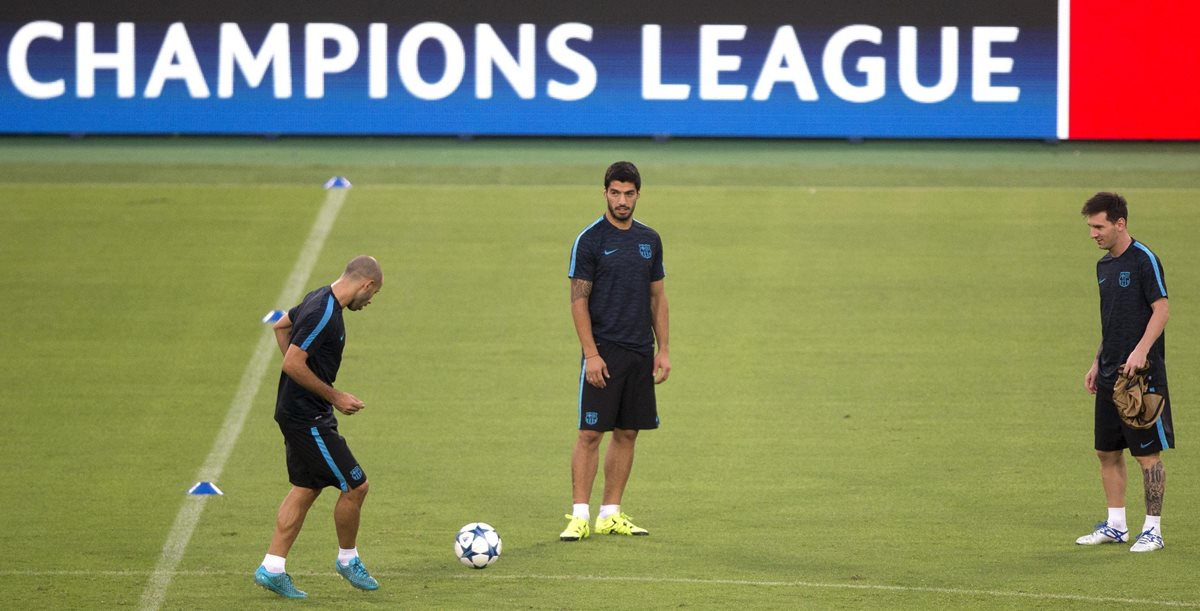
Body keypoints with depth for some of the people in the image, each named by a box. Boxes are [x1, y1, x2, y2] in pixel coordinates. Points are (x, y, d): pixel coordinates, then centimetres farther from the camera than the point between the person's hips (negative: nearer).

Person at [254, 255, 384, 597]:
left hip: (296, 413, 10)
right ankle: (348, 560, 19)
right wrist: (335, 397, -18)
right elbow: (293, 364, -26)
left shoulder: (318, 300, 8)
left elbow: (281, 326, 25)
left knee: (306, 489, 14)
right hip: (308, 418, -10)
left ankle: (271, 569, 15)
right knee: (355, 486, -1)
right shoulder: (324, 315, -23)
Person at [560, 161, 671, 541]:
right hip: (604, 351, -5)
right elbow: (578, 300, -8)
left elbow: (657, 296, 15)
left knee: (627, 434, 7)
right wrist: (590, 354, -15)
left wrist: (663, 349, 8)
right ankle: (580, 515, -5)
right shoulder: (590, 240, -6)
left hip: (641, 353, 5)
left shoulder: (649, 240, 10)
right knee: (590, 433, -7)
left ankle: (611, 514, 13)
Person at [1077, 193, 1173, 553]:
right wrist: (1097, 364, 20)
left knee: (1147, 453, -4)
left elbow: (1161, 311, -14)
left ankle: (1153, 529, 3)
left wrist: (1141, 351, -25)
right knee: (1107, 451, 10)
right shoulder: (1104, 266, 14)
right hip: (1110, 375, 8)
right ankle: (1116, 526, 20)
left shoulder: (1144, 260, -11)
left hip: (1141, 374, -8)